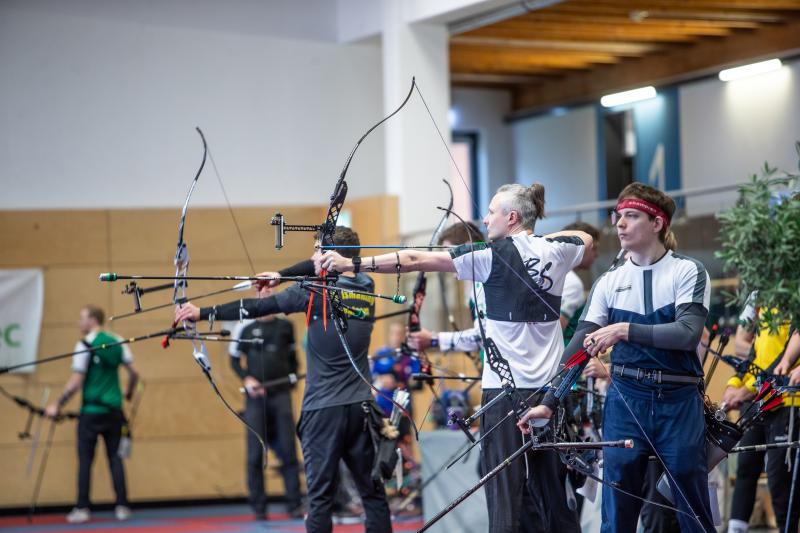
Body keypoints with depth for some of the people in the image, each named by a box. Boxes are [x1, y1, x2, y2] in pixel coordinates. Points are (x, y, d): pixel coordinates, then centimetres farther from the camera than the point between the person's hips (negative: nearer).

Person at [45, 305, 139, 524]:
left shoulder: (85, 345, -8)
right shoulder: (117, 342, 7)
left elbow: (76, 382, -12)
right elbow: (134, 373, 9)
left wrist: (58, 405, -4)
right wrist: (129, 394, 28)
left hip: (91, 410, -5)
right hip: (113, 410, 5)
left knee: (85, 459, 0)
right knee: (115, 457, 8)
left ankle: (82, 508, -2)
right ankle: (122, 507, 4)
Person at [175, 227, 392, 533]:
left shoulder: (317, 291, -8)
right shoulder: (366, 288, 9)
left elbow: (257, 308, -6)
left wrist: (203, 313, -1)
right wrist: (282, 275, 33)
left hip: (324, 409, -5)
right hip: (362, 406, 5)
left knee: (321, 497, -3)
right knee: (373, 493, 7)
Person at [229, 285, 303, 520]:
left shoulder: (285, 326, 9)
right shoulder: (245, 329, 4)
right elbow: (235, 359, 8)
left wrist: (292, 379, 8)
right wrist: (246, 379, -7)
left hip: (281, 395, 1)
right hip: (256, 396, -1)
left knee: (288, 451, -4)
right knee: (255, 453, 0)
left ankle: (294, 504, -1)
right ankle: (258, 507, 5)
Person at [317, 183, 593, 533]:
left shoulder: (493, 255, -8)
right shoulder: (556, 251, 7)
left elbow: (415, 261, -10)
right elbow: (585, 238, 33)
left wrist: (352, 264, -9)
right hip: (551, 386, 6)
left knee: (504, 489, -5)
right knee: (551, 488, 11)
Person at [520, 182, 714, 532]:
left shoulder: (688, 272, -2)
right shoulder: (609, 283, 7)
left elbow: (688, 333, -16)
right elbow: (579, 346, 1)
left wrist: (625, 330, -20)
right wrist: (549, 402, -9)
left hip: (679, 401, -2)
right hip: (626, 401, 3)